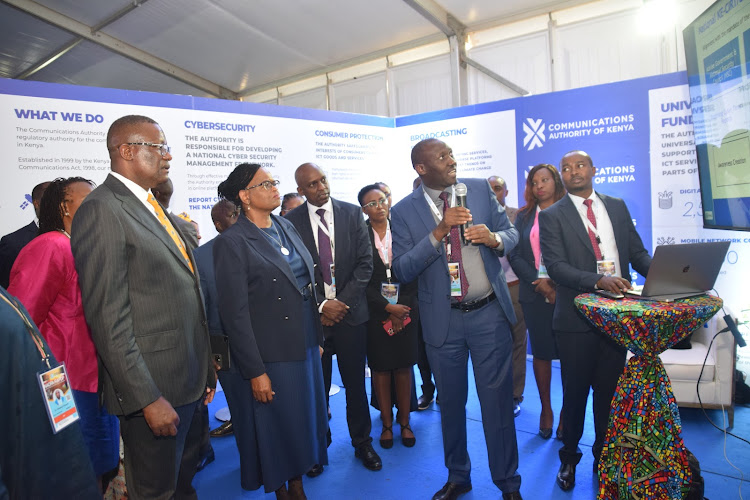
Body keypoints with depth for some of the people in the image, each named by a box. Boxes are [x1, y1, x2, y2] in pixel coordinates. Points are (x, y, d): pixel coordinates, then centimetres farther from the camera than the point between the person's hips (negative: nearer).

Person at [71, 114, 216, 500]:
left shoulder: (155, 209, 12)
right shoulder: (101, 210, -15)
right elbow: (108, 318, -20)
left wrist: (205, 368, 15)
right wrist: (147, 398, -19)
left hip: (189, 382, 8)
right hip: (153, 389, -8)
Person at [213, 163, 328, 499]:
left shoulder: (286, 227, 7)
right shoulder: (232, 242, -13)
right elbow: (234, 314, -14)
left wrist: (317, 339, 12)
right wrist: (255, 372, -14)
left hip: (306, 345, 7)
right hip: (271, 355, -6)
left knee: (304, 419, 18)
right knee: (276, 426, 10)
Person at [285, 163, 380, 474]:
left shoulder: (352, 213, 2)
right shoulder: (291, 221, -2)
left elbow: (365, 262, -1)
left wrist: (343, 301, -9)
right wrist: (320, 305, -10)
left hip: (350, 311, 1)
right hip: (312, 316, -1)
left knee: (355, 383, 11)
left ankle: (362, 443, 30)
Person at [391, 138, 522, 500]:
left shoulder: (480, 189, 1)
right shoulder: (404, 212, -4)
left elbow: (511, 233, 6)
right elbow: (402, 270, -10)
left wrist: (493, 238, -17)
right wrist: (439, 232, -21)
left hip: (490, 313, 0)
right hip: (443, 320, 0)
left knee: (497, 400, 8)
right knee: (451, 403, 16)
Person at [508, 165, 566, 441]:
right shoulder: (524, 216, 10)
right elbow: (515, 256, 5)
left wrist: (557, 283, -13)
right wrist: (540, 281, -8)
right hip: (535, 294, 2)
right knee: (541, 353, 8)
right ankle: (546, 409, 22)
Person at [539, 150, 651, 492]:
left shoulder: (617, 206, 11)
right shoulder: (551, 216, -2)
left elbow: (637, 253, 10)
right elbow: (555, 266, -13)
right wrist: (599, 280, -27)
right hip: (577, 317, -3)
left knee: (609, 389, 13)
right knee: (575, 391, 9)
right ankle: (569, 457, 31)